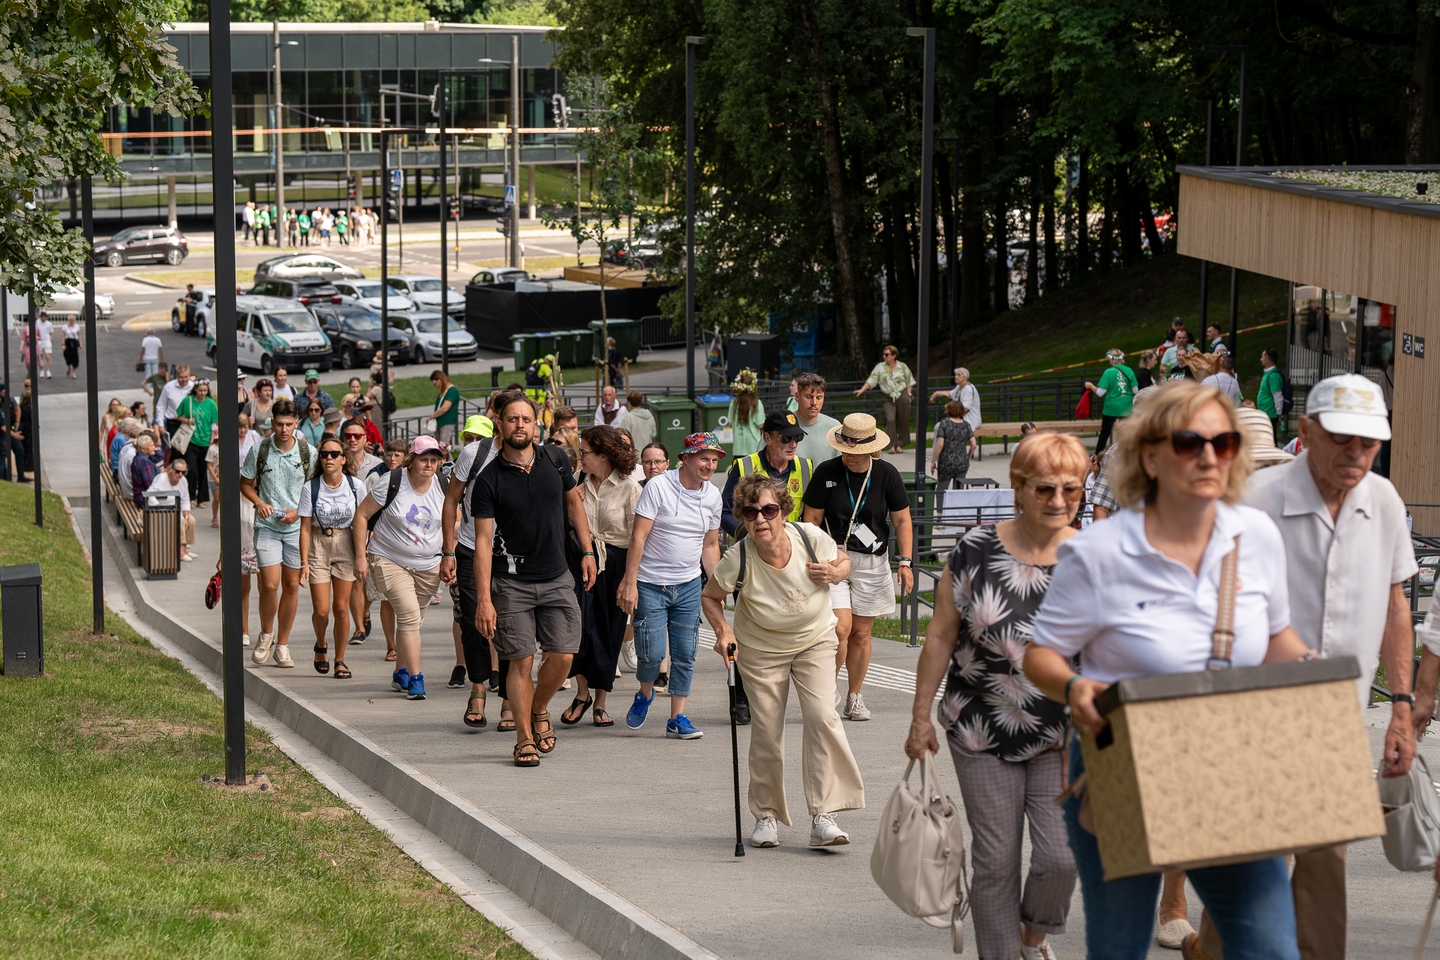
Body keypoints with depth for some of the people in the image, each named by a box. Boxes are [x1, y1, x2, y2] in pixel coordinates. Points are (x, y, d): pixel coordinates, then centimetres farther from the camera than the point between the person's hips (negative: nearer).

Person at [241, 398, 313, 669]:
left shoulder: (308, 452, -2)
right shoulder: (259, 450, -3)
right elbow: (245, 483, 8)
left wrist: (299, 510, -7)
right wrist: (259, 503, -10)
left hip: (297, 526, 1)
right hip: (267, 525, -1)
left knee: (292, 585, 6)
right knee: (270, 584, -11)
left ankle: (282, 644, 18)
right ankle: (266, 634, 14)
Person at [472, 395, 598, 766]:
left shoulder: (554, 461, 1)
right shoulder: (490, 479, -10)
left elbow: (573, 502, 18)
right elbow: (483, 541, -10)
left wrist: (588, 552, 13)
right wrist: (483, 599, -15)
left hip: (557, 578, 3)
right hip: (512, 582, -3)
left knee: (562, 655, -2)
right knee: (521, 661, -5)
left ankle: (539, 710, 26)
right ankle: (525, 738, 8)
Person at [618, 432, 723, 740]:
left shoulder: (713, 495, 5)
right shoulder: (658, 487, -13)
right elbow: (638, 537, -13)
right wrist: (629, 584, -17)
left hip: (689, 586, 5)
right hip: (650, 585, -5)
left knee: (685, 655, 2)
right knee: (652, 653, -7)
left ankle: (677, 719, 11)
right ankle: (645, 694, 24)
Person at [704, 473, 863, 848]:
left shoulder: (811, 538, -21)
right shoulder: (738, 559, -24)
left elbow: (844, 561, 1)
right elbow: (710, 596, -5)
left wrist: (834, 572, -22)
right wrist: (723, 630, -21)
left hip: (814, 641, 1)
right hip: (761, 650, 0)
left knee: (821, 717, -17)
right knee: (766, 733, 0)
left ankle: (823, 817, -15)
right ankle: (766, 816, 22)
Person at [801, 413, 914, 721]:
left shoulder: (887, 475, -1)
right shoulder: (826, 473, -4)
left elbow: (902, 520, 4)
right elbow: (812, 518, 1)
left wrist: (905, 562, -3)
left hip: (872, 563, 2)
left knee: (861, 634, 6)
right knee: (841, 628, -14)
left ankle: (854, 697, 21)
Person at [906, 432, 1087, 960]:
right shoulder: (976, 550, -7)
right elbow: (941, 636, 1)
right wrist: (921, 716, 2)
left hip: (1064, 737, 0)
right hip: (984, 735, 0)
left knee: (1061, 856, -8)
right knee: (995, 860, 4)